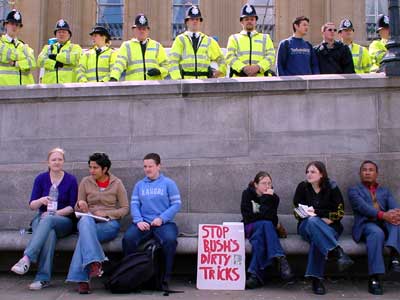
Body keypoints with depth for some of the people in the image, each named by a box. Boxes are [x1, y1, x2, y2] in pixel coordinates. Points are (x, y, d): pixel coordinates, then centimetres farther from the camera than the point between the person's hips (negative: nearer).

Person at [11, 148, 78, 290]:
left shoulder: (71, 180, 3)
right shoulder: (40, 179, 8)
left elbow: (73, 206, -2)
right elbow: (32, 205, 3)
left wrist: (55, 213, -16)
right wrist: (41, 200, -20)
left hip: (64, 221, -1)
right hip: (42, 219, 1)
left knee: (48, 220, -37)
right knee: (49, 233, -36)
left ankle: (26, 259, -48)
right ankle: (43, 278, -43)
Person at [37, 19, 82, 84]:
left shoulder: (75, 47, 14)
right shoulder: (48, 48, 23)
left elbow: (75, 58, -9)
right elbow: (41, 60, 5)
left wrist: (56, 56, -4)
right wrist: (55, 64, -12)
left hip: (68, 85, -3)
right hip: (49, 83, 3)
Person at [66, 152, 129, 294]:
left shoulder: (117, 183, 5)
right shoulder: (85, 182, 10)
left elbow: (125, 208, 4)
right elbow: (77, 209, 12)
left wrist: (105, 213, -11)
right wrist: (80, 205, -13)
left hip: (110, 224, -1)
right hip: (89, 222, 2)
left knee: (85, 234, -33)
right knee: (85, 220, -37)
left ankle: (81, 279, -33)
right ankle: (94, 263, -48)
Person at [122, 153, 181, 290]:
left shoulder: (168, 183, 7)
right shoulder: (139, 185, 17)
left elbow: (176, 204, 1)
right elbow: (134, 204, 9)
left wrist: (162, 218, -12)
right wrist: (138, 220, -11)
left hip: (164, 223, -2)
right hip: (143, 222, 3)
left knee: (170, 240, -34)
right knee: (128, 238, -27)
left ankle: (165, 279, -22)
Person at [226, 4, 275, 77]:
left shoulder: (265, 38, 23)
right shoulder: (234, 38, 20)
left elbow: (271, 56, 10)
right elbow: (230, 57, 6)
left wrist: (258, 67, -10)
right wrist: (243, 68, -12)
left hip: (261, 77, 1)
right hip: (240, 78, -1)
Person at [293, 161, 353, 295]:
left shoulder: (332, 187, 1)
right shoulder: (302, 187, 4)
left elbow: (340, 212, -2)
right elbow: (297, 212, 4)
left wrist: (316, 212, -11)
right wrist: (316, 216, -11)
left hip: (330, 227, -1)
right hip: (307, 225, 1)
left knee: (317, 237, -37)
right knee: (313, 221, -37)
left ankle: (316, 278, -41)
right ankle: (337, 252, -55)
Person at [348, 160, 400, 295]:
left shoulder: (385, 191, 26)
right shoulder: (354, 190, 14)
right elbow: (363, 207, -7)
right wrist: (383, 215, -25)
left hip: (386, 224, 4)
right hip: (365, 225, -4)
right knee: (377, 232, -38)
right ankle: (374, 278, -42)